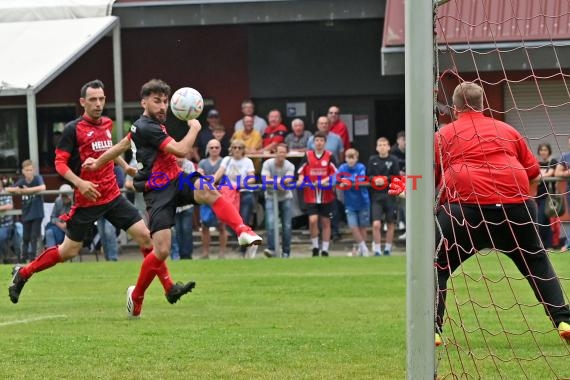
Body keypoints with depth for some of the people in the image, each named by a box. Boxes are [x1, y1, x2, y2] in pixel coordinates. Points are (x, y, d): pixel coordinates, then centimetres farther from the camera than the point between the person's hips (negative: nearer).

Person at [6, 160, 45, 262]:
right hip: (26, 214, 4)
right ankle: (25, 257, 20)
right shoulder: (21, 181, 0)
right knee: (26, 237, 10)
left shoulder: (38, 178, -10)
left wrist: (28, 190, -27)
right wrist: (15, 189, -22)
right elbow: (7, 189, 0)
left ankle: (32, 256, 0)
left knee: (34, 236, -5)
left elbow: (42, 187, -30)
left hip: (37, 214, -4)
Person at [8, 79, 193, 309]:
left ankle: (169, 288, 0)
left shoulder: (106, 124, 9)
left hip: (113, 196, 5)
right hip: (87, 200, -5)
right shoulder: (73, 129, -11)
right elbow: (60, 163, -12)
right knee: (69, 251, 2)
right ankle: (22, 274, 21)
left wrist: (124, 165, 22)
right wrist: (79, 183, -25)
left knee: (144, 236, -4)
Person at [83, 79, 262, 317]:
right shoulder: (146, 128, -15)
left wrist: (97, 162, 45)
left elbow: (123, 144, 31)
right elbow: (181, 150, -22)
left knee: (208, 191, -27)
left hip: (176, 181, 8)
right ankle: (136, 295, 10)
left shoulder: (153, 124, 16)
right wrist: (194, 128, -5)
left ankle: (242, 232, -41)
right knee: (162, 251, -13)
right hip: (158, 192, -8)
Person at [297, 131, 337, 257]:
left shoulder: (329, 156, 1)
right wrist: (301, 180, -14)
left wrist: (324, 181, -17)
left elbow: (335, 173, -2)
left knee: (325, 222, 7)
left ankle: (325, 249, 16)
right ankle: (315, 247, 4)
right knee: (313, 220, -13)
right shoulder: (307, 155, 3)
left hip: (326, 195, 0)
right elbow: (301, 172, 6)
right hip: (311, 195, 0)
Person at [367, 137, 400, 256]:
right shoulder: (372, 160, 4)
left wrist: (386, 179, -16)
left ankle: (388, 248, 24)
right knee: (376, 224, -12)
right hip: (376, 196, 0)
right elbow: (367, 176, 5)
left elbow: (397, 177, -3)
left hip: (390, 195, 0)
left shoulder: (393, 160, -1)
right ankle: (377, 249, -2)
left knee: (390, 224, 10)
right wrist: (374, 179, -14)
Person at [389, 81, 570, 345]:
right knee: (538, 263, 21)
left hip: (467, 207, -2)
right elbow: (533, 170, 22)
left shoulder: (444, 135, 13)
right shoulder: (507, 130, 20)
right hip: (516, 205, 3)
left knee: (437, 267, 12)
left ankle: (432, 330, 0)